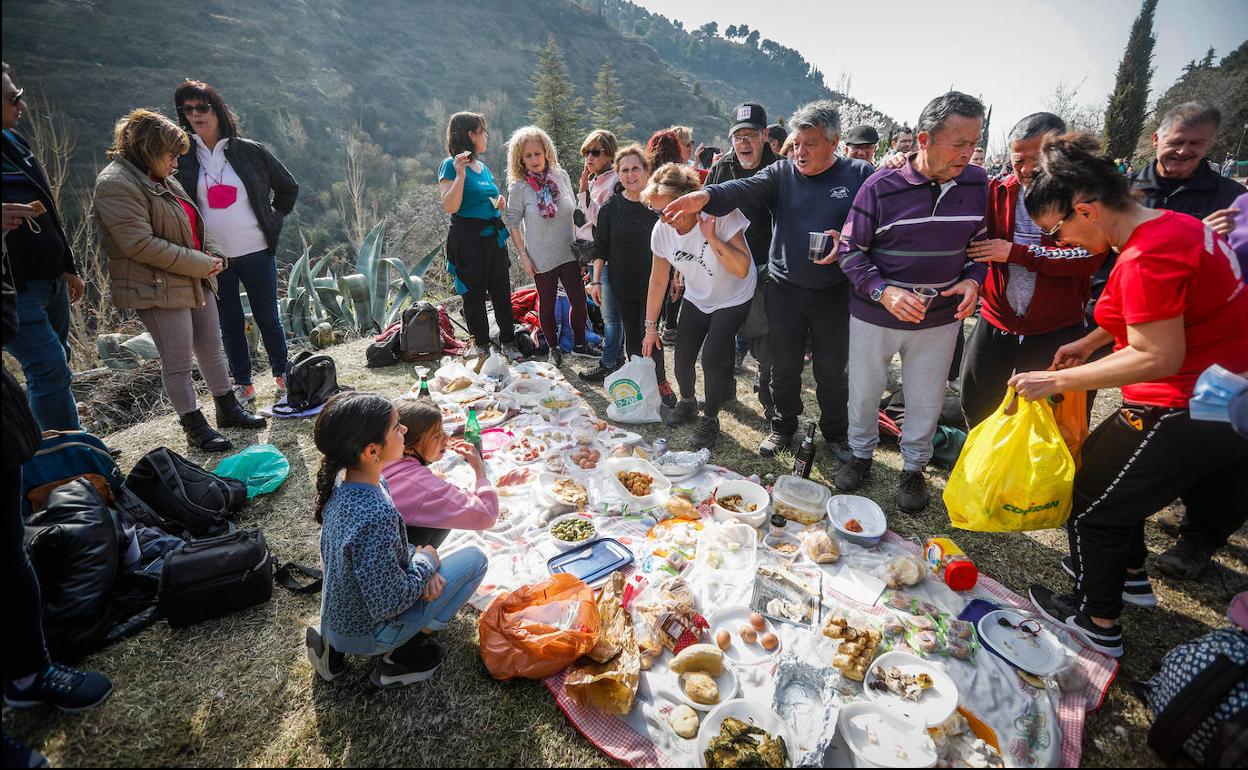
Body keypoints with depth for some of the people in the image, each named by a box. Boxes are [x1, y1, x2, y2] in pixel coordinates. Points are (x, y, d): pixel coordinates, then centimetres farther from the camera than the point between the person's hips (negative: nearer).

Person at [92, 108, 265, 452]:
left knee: (212, 350, 16)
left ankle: (228, 409, 29)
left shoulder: (162, 180, 14)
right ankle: (195, 426, 13)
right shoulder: (116, 185, -15)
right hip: (160, 290, -9)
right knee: (178, 365, 1)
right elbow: (141, 245, -23)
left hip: (196, 282, 9)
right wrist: (200, 264, -18)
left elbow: (193, 226, 22)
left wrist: (213, 256, 4)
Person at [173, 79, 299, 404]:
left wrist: (273, 222, 5)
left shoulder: (250, 151, -1)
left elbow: (288, 187, 10)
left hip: (257, 253, -1)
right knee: (230, 325, 9)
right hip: (212, 258, 2)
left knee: (268, 318, 7)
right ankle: (243, 384, 21)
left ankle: (282, 374, 24)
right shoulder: (182, 156, 3)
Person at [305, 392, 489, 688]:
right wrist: (424, 563, -12)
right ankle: (403, 655, 4)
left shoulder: (342, 481, -9)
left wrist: (415, 558, -8)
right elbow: (388, 604, -27)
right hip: (363, 635, -7)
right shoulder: (376, 516, -36)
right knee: (475, 559, -6)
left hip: (335, 618, 7)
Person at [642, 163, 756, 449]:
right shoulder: (662, 231, -15)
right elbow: (658, 281, -4)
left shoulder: (722, 215, -28)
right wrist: (651, 327, 0)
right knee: (683, 357, -2)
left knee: (712, 358, -15)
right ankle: (687, 402, 30)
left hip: (733, 298, -4)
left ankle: (710, 420, 8)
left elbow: (742, 270, -33)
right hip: (696, 298, 4)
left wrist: (711, 237, -40)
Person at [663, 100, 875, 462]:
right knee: (784, 367, 11)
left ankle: (836, 432, 32)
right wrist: (705, 196, -36)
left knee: (832, 370, 10)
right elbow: (744, 189, -17)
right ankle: (784, 427, 32)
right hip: (784, 290, 1)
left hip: (834, 292, -1)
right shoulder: (782, 173, 2)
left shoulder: (858, 174, 0)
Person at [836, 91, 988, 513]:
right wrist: (883, 292, -24)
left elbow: (980, 241, 11)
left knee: (926, 399, 14)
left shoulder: (976, 182, -2)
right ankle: (861, 454, 39)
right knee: (864, 391, 14)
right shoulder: (881, 186, -15)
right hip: (874, 315, -2)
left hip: (940, 318, 3)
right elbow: (850, 250, -10)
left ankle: (914, 468, 36)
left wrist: (972, 279, -9)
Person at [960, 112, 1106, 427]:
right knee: (976, 403, 13)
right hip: (996, 321, 3)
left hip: (1056, 330, -3)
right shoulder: (997, 191, 0)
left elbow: (1089, 257, -19)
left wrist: (1016, 252, -22)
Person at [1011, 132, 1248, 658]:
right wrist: (1089, 342, 17)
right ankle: (1129, 573, 46)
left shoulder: (1146, 259, -26)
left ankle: (1098, 622, 24)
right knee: (1102, 462, 26)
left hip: (1187, 412, -10)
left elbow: (1158, 358, -28)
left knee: (1093, 503, 5)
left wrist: (1056, 382, -23)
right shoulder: (1174, 223, 6)